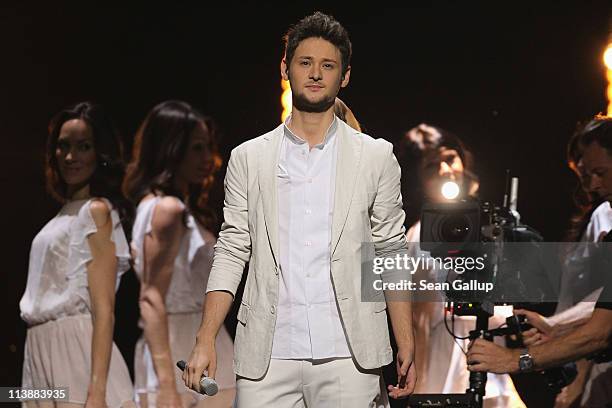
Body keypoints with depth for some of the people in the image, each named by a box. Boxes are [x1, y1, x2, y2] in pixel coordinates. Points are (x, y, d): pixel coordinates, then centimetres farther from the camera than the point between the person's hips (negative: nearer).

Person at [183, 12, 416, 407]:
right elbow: (231, 252, 8)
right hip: (267, 356, 1)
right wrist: (206, 341, -1)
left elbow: (391, 254, 8)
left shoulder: (376, 157, 8)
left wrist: (407, 346, 0)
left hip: (348, 358, 0)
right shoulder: (248, 159, 9)